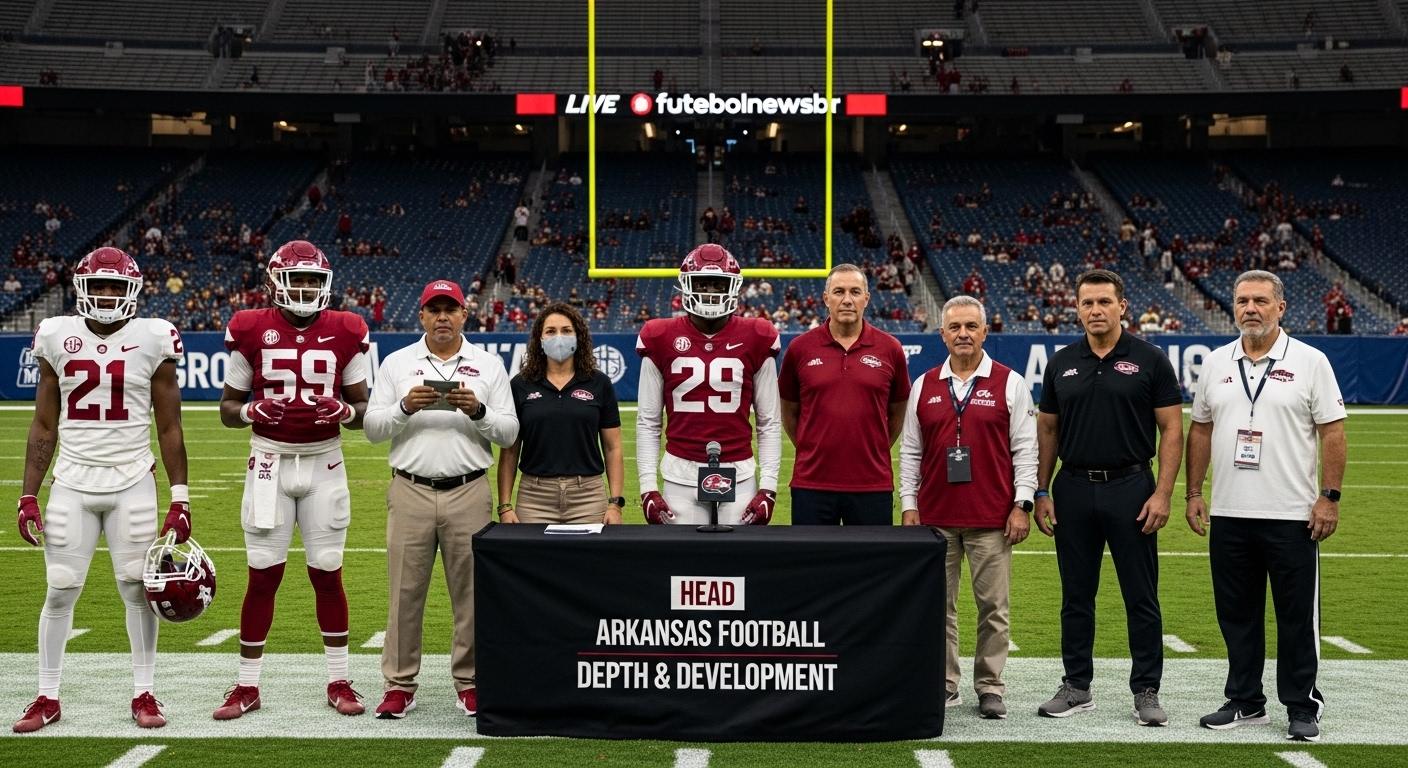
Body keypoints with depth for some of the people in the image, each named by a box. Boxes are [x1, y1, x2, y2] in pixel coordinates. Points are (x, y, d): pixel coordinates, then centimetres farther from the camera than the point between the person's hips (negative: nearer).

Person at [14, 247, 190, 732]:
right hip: (72, 483, 1)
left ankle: (144, 694, 14)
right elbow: (44, 425, 7)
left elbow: (169, 428, 2)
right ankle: (47, 697, 16)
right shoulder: (58, 338, 3)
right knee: (60, 591, 3)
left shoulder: (153, 339, -2)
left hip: (133, 483, -1)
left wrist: (180, 498, -3)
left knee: (137, 587, 1)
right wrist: (28, 496, 3)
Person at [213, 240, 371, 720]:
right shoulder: (251, 332, -2)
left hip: (324, 462, 1)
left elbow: (362, 407, 7)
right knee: (263, 575, 1)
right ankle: (247, 686, 11)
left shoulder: (345, 333, 1)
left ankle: (339, 681, 16)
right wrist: (253, 410, -18)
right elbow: (227, 409, 4)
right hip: (270, 462, -1)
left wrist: (343, 410, -16)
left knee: (327, 572, 5)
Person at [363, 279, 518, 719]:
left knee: (471, 591, 2)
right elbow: (372, 428, 5)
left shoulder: (488, 365, 8)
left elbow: (509, 433, 5)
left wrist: (478, 411, -13)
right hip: (410, 491, 0)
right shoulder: (397, 364, 8)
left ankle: (470, 683, 12)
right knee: (405, 590, 1)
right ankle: (399, 685, 8)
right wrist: (405, 407, -13)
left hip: (468, 492, 0)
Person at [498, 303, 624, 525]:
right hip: (534, 498, 0)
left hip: (588, 497, 0)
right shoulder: (520, 385, 5)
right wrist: (505, 506, 0)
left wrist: (615, 503, -2)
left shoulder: (599, 384, 5)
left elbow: (613, 448, 6)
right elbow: (509, 451, 7)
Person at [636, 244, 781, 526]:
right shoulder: (661, 339, 3)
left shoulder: (755, 340, 3)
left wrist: (768, 487, -2)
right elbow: (648, 422, 6)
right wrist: (648, 487, -1)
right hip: (681, 477, 0)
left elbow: (769, 423, 5)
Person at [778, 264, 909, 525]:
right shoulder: (801, 349, 1)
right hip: (812, 484, 0)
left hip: (872, 485, 0)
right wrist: (813, 450, 11)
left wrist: (873, 451, 11)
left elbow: (897, 413, 13)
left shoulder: (890, 349, 2)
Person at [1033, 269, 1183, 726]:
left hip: (1129, 487, -3)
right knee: (1076, 596, 9)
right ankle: (1076, 687, 18)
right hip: (1074, 488, 3)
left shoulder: (1150, 361, -2)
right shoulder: (1061, 364, 8)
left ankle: (1146, 692, 9)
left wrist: (1163, 493, -12)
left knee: (1141, 598, 1)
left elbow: (1171, 430, -3)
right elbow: (1047, 431, 12)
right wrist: (1041, 492, 5)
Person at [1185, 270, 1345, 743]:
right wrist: (1194, 493, 8)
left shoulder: (1310, 362, -3)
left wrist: (1329, 497, -10)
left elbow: (1332, 432, -4)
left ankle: (1303, 707, 11)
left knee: (1297, 616, 2)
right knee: (1236, 614, 10)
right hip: (1229, 514, 4)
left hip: (1292, 516, -4)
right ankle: (1245, 702, 21)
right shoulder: (1216, 363, 8)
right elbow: (1200, 431, 14)